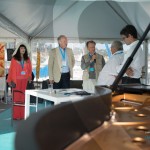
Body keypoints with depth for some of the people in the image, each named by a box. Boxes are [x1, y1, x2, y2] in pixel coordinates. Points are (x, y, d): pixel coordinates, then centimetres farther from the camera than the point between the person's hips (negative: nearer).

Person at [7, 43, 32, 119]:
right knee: (16, 97, -3)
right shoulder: (14, 59, 2)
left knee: (23, 97, 2)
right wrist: (11, 80, -7)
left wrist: (29, 77, -4)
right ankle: (16, 115, 0)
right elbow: (11, 70, -1)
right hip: (16, 80, -3)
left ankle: (22, 115, 6)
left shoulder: (27, 59, 12)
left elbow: (30, 69, 13)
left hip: (25, 80, 3)